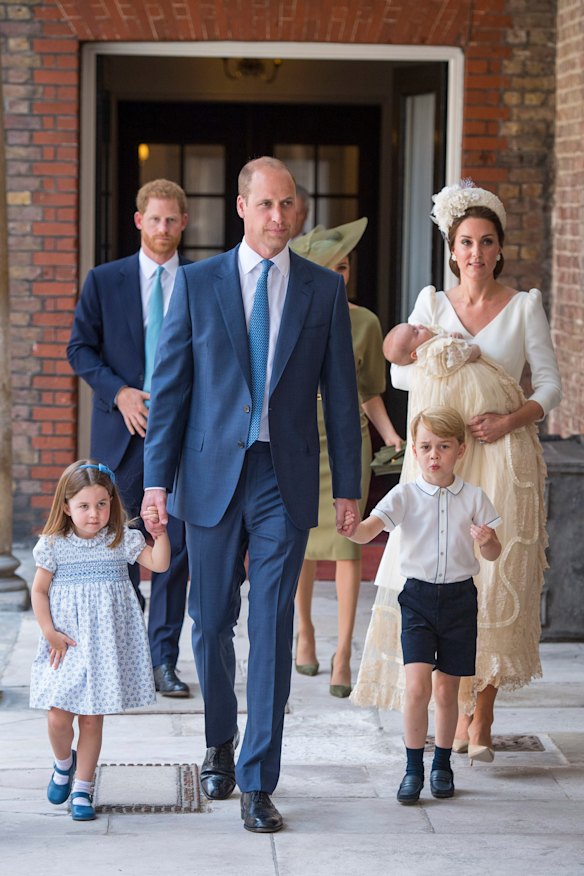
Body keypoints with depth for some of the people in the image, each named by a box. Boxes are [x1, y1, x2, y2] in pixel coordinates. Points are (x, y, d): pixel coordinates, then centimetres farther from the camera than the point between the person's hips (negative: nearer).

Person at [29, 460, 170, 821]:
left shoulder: (121, 541, 0)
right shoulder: (54, 545, -2)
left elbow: (159, 563, -8)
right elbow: (39, 591, 3)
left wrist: (160, 531, -22)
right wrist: (49, 632, -5)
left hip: (105, 644, 0)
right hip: (67, 644, 0)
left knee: (92, 719, 4)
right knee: (59, 717, -5)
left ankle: (83, 788, 17)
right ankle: (64, 763, 28)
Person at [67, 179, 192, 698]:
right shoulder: (105, 281, 5)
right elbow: (80, 348, 5)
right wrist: (119, 393, -8)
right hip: (122, 431, 0)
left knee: (176, 547, -1)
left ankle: (164, 660, 6)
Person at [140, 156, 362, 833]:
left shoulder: (324, 290, 4)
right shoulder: (197, 282, 3)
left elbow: (340, 392, 6)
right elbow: (169, 384, 2)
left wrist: (348, 485, 3)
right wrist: (157, 478, -3)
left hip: (286, 480, 0)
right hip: (212, 474, 1)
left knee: (272, 630, -2)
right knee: (212, 622, 10)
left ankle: (257, 783, 3)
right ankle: (220, 742, 34)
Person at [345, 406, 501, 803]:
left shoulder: (473, 498, 1)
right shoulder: (406, 495, -3)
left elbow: (493, 554, 7)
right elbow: (366, 532, -16)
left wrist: (487, 541, -16)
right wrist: (347, 525, -38)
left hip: (459, 596, 1)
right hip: (418, 596, -1)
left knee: (447, 689, 8)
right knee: (417, 686, -12)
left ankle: (442, 764, 25)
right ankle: (414, 767, 1)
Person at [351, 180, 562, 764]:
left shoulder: (524, 306, 4)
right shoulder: (432, 302, 10)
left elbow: (550, 384, 1)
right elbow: (400, 370, 4)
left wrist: (509, 420, -15)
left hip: (504, 459, -1)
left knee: (495, 584, -4)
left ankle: (480, 721, 4)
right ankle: (454, 713, 6)